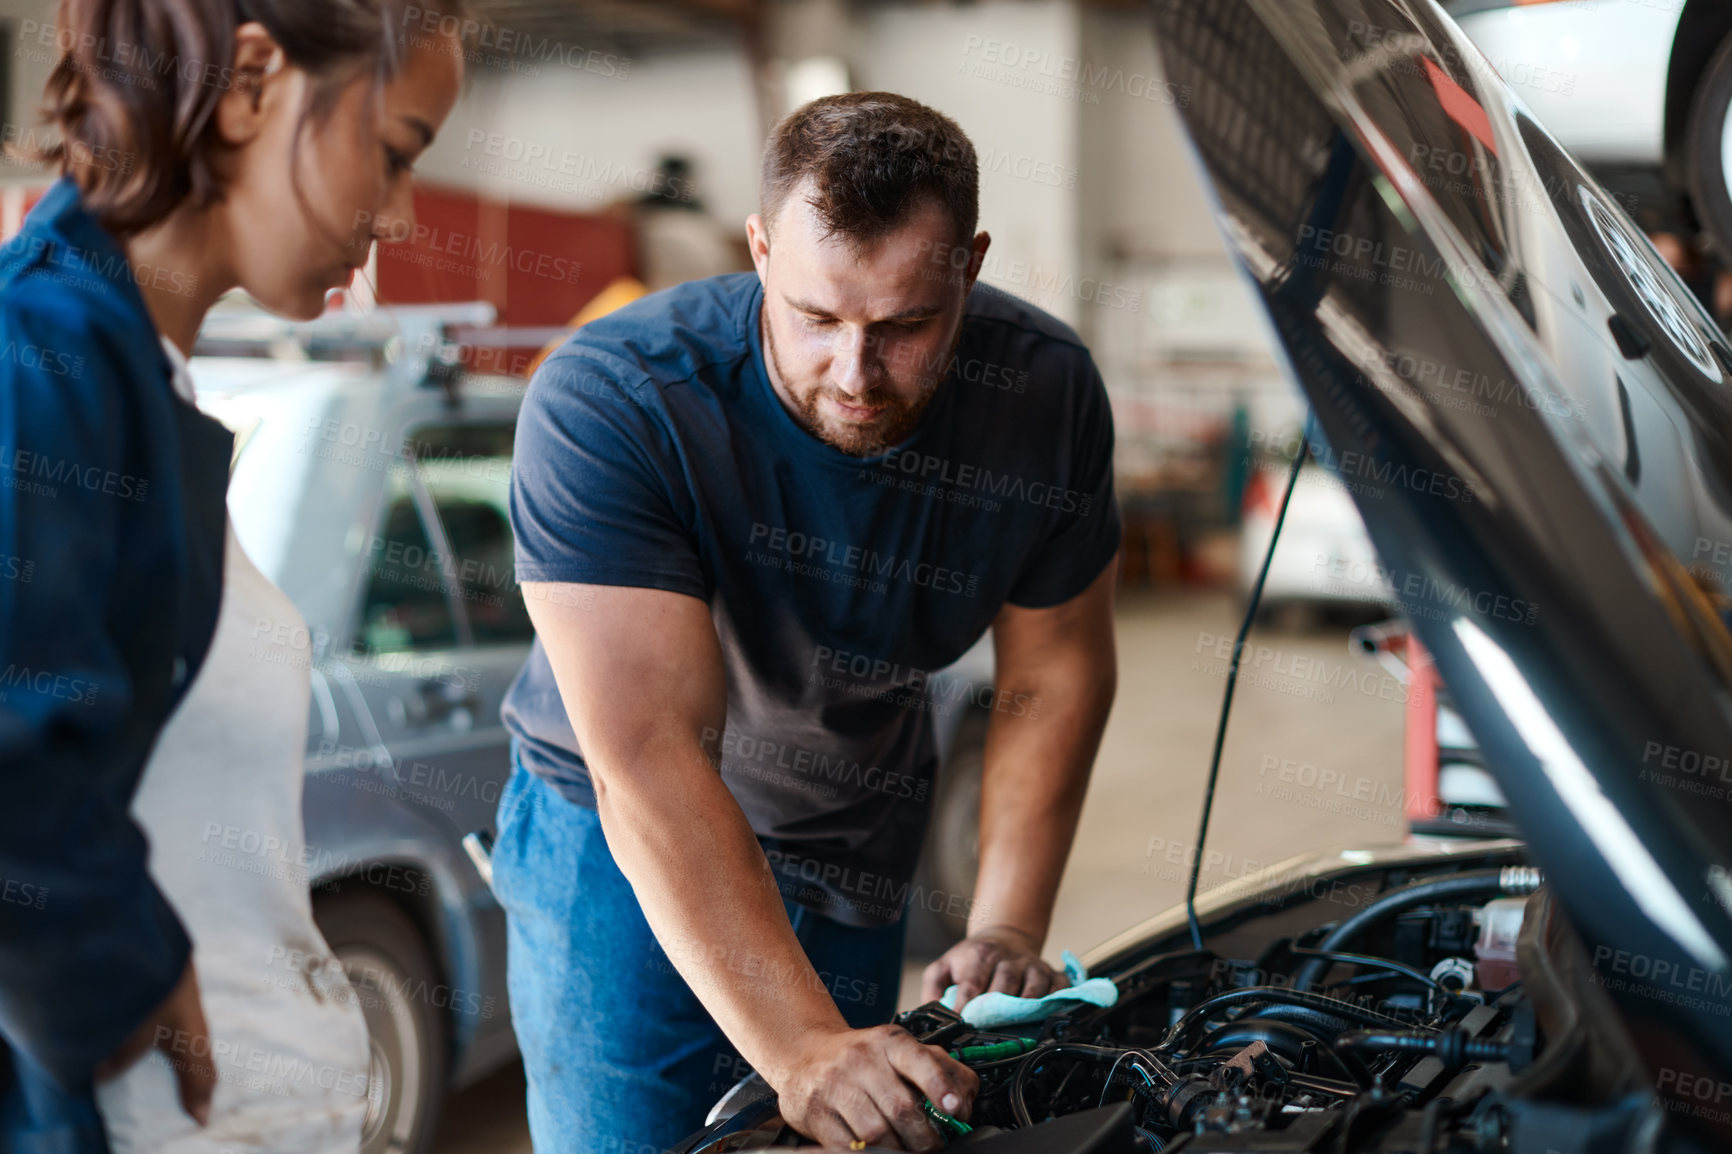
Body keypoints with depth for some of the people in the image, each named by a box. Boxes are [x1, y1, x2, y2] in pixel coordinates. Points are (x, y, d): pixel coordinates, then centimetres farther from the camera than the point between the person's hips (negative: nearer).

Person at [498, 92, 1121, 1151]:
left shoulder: (1049, 396, -17)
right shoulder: (606, 404, -31)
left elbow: (1057, 673, -3)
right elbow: (649, 761, -36)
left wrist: (1006, 929, -9)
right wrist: (802, 1046, -42)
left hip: (855, 862, 4)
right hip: (614, 843, -3)